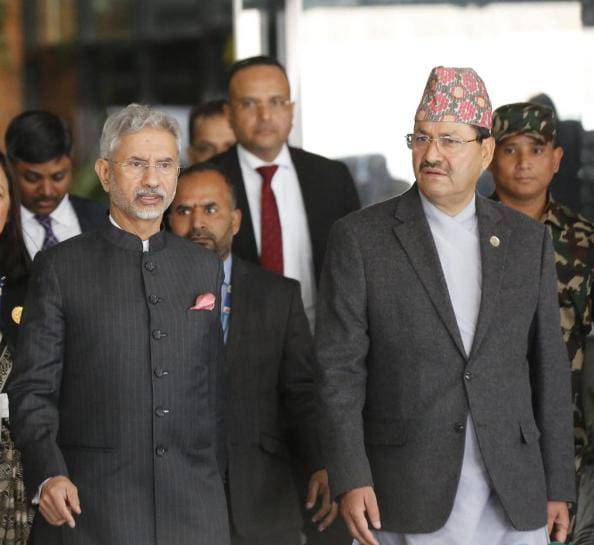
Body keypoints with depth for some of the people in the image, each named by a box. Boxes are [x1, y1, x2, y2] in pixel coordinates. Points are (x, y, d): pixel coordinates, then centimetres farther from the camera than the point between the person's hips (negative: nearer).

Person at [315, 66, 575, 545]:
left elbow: (549, 367, 11)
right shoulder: (360, 238, 0)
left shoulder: (528, 241, 9)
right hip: (408, 499, -2)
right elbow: (339, 367, -3)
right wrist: (350, 479, -12)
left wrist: (558, 487, 8)